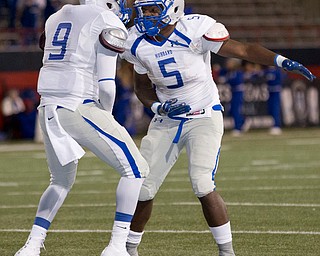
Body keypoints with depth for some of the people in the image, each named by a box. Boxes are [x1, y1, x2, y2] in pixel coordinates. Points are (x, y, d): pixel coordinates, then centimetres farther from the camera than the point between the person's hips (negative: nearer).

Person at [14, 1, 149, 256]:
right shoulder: (108, 24, -6)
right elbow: (106, 86, -11)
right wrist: (106, 115, 6)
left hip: (48, 109, 7)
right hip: (78, 108, -7)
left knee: (62, 181, 26)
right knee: (135, 169, 3)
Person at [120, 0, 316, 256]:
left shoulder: (196, 29, -20)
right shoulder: (138, 43, -6)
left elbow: (243, 50, -17)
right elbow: (143, 87, 7)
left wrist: (282, 61, -30)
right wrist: (160, 107, -13)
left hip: (204, 117, -4)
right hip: (166, 121, 4)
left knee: (203, 186, -22)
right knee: (143, 189, 1)